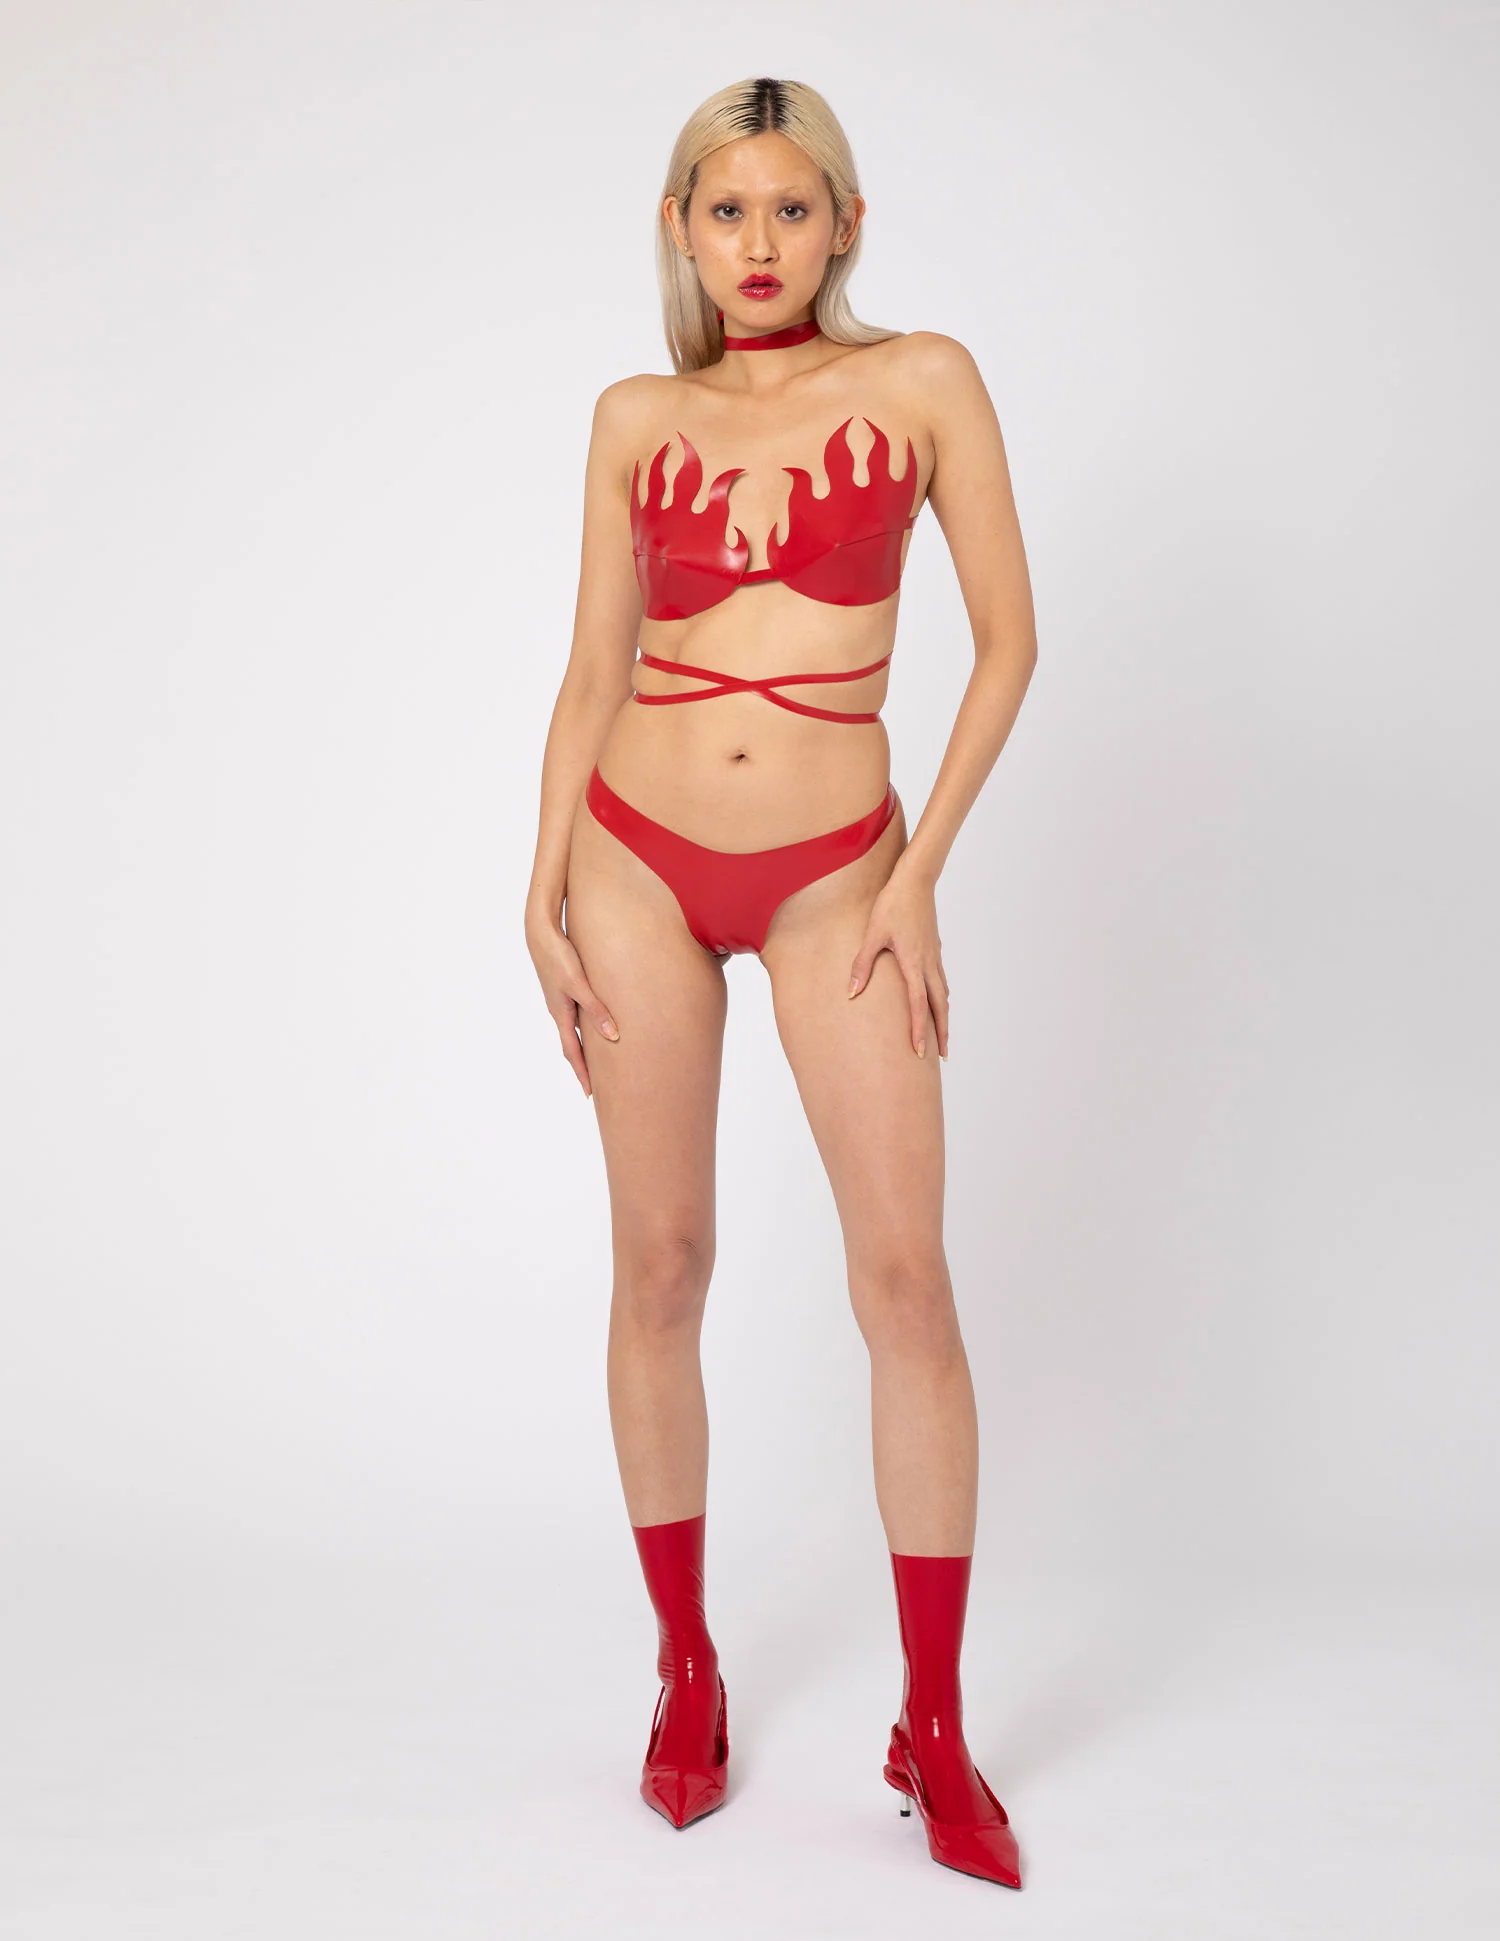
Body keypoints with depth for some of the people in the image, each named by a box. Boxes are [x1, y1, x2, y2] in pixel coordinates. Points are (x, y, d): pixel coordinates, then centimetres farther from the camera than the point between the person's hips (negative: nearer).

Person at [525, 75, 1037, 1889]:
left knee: (905, 1273, -6)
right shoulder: (637, 418, 8)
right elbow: (591, 672, 8)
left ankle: (934, 1730, 9)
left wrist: (919, 874, -7)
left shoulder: (923, 380, 3)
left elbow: (1008, 637, 0)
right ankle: (687, 1676, 23)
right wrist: (546, 894, 0)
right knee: (661, 1264, 5)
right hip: (639, 858, 2)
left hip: (833, 876, -1)